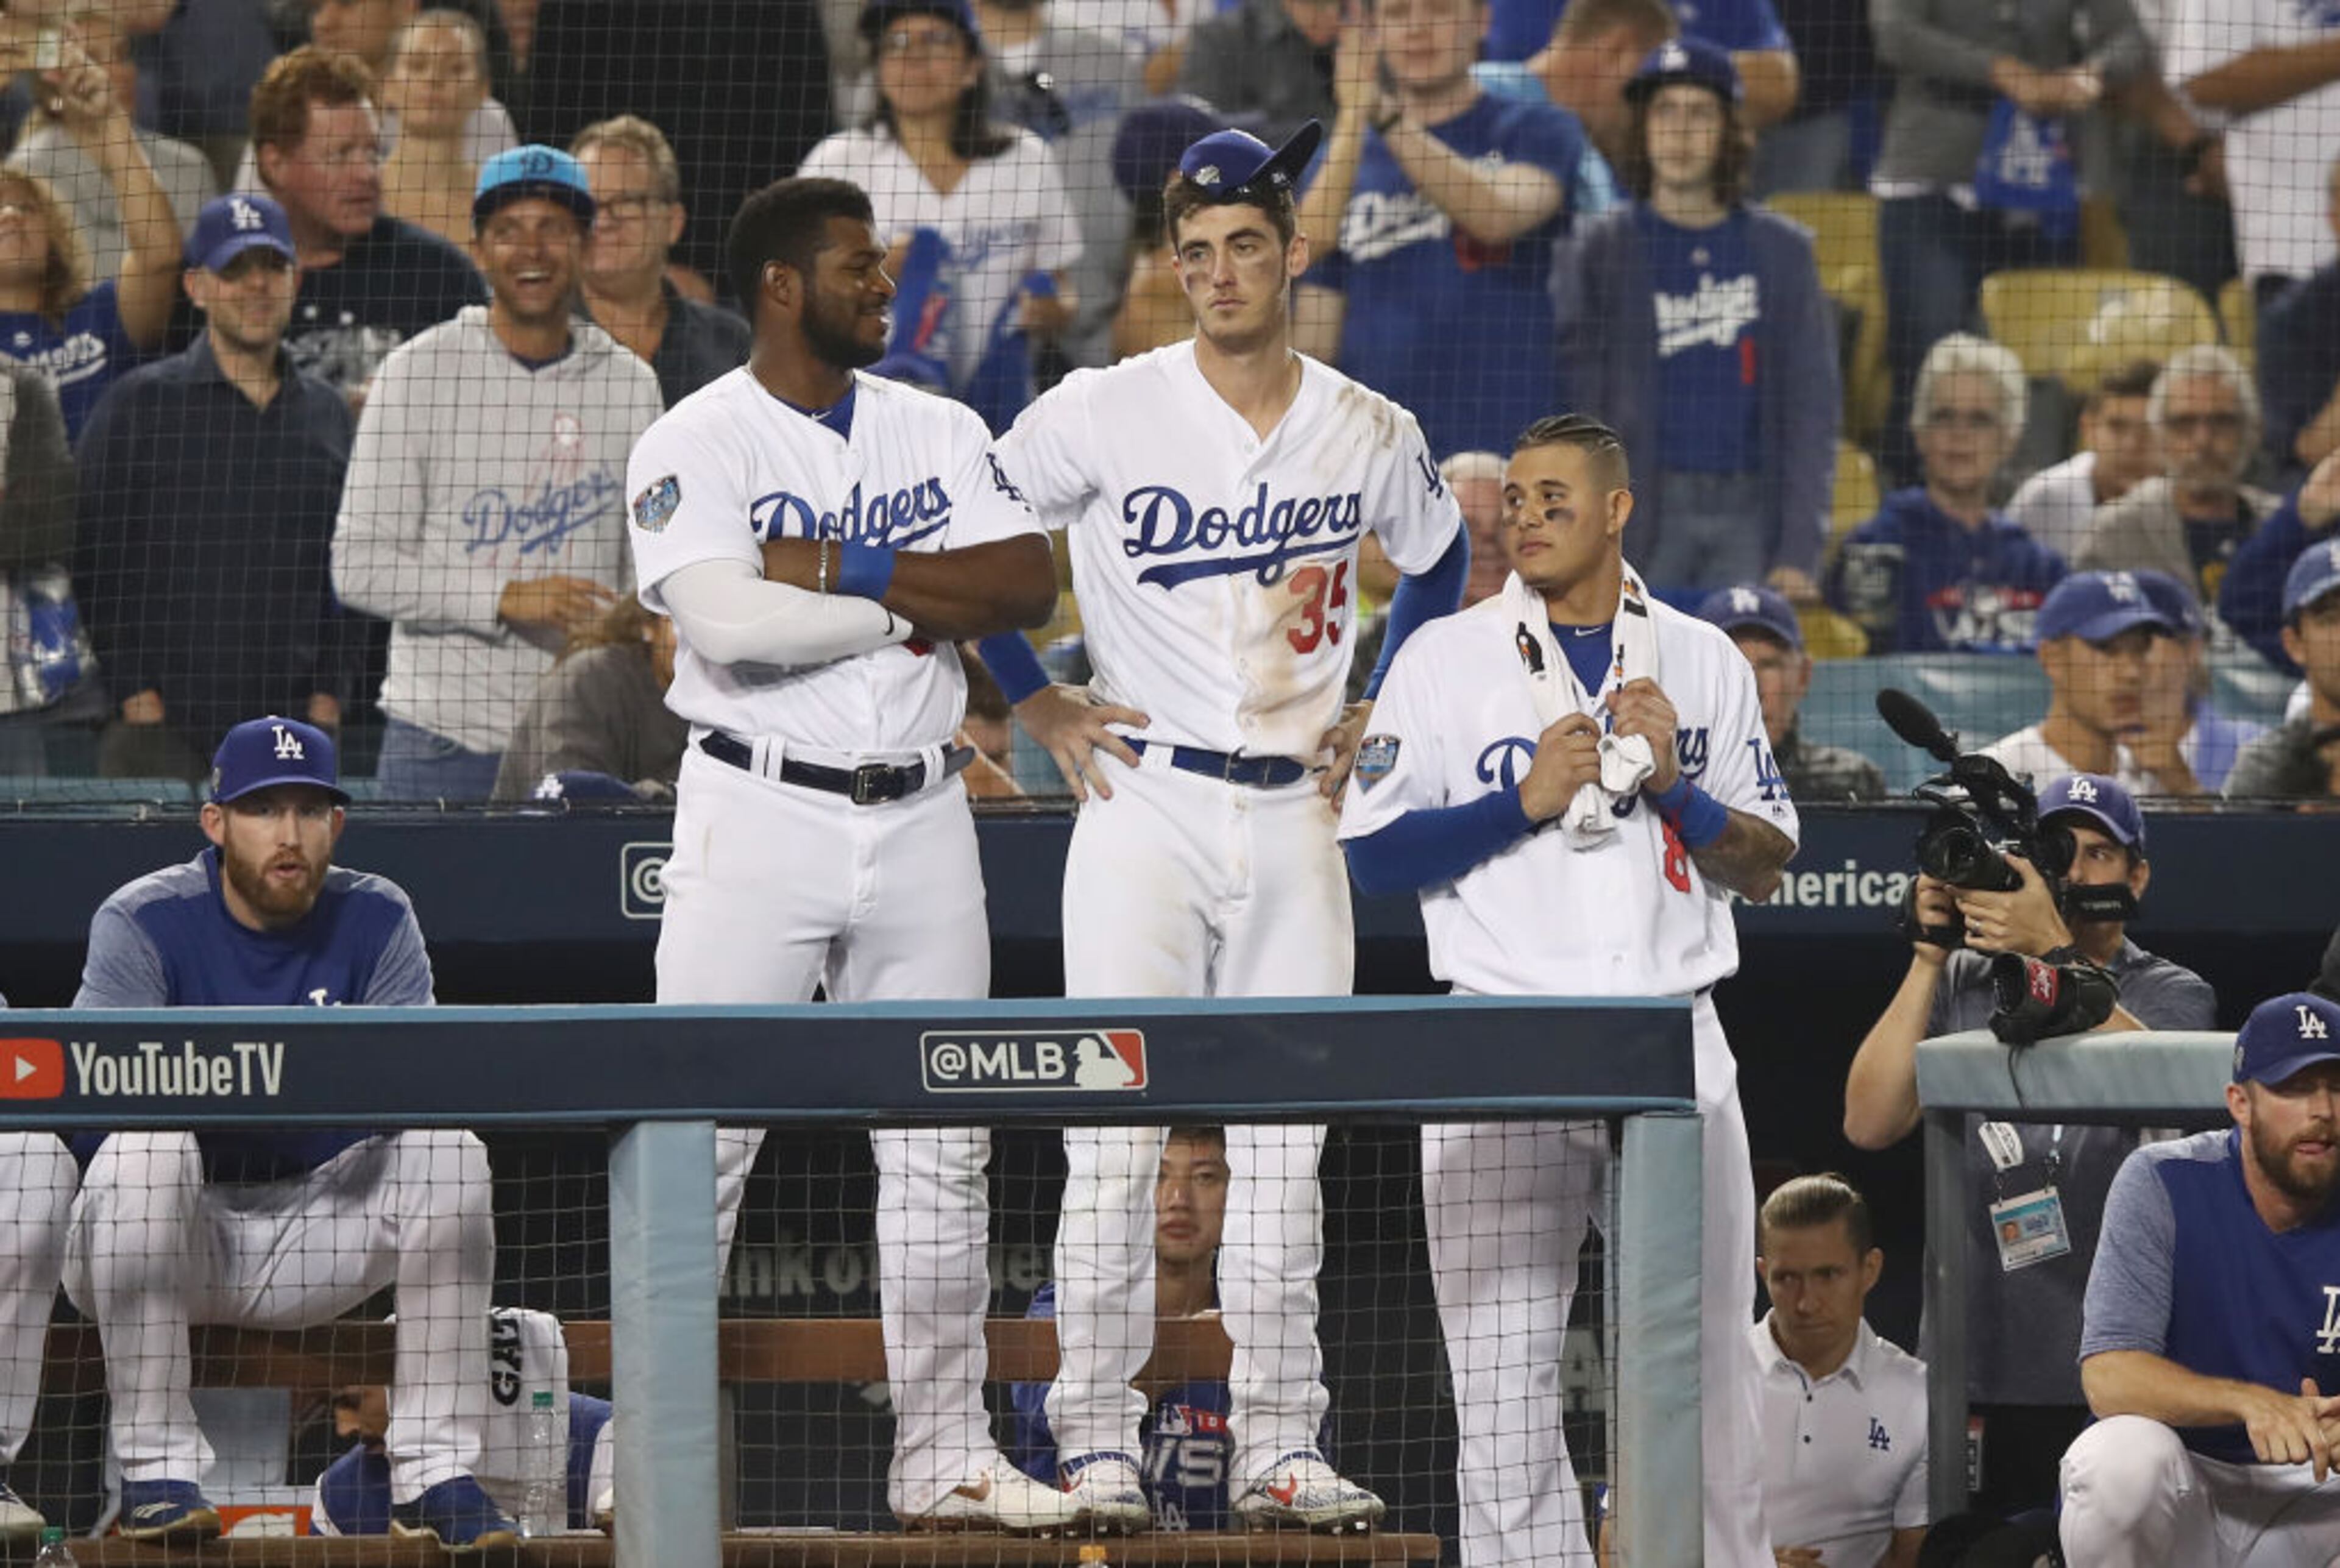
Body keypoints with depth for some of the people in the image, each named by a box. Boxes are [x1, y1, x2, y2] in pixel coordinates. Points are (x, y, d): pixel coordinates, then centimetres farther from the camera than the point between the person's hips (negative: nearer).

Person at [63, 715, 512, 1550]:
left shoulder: (375, 918, 0)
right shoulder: (144, 922, -9)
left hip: (313, 1234, 3)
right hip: (168, 1236, -3)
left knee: (448, 1149, -19)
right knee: (145, 1149, -33)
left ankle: (435, 1473, -18)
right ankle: (155, 1470, -27)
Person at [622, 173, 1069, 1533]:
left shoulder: (941, 433, 10)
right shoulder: (695, 444, -5)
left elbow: (1031, 588, -4)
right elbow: (727, 623, -20)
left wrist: (841, 571, -13)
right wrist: (922, 599, -12)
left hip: (920, 817, 5)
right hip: (759, 812, -4)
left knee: (940, 1150, 6)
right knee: (698, 1142, -5)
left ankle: (946, 1457, 12)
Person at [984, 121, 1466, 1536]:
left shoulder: (1374, 437, 5)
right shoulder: (1103, 414, -5)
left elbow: (1440, 563, 24)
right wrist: (1036, 704, 0)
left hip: (1295, 821, 3)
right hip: (1145, 807, -3)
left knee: (1286, 1152, 6)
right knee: (1115, 1140, -7)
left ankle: (1280, 1451, 11)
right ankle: (1098, 1450, -2)